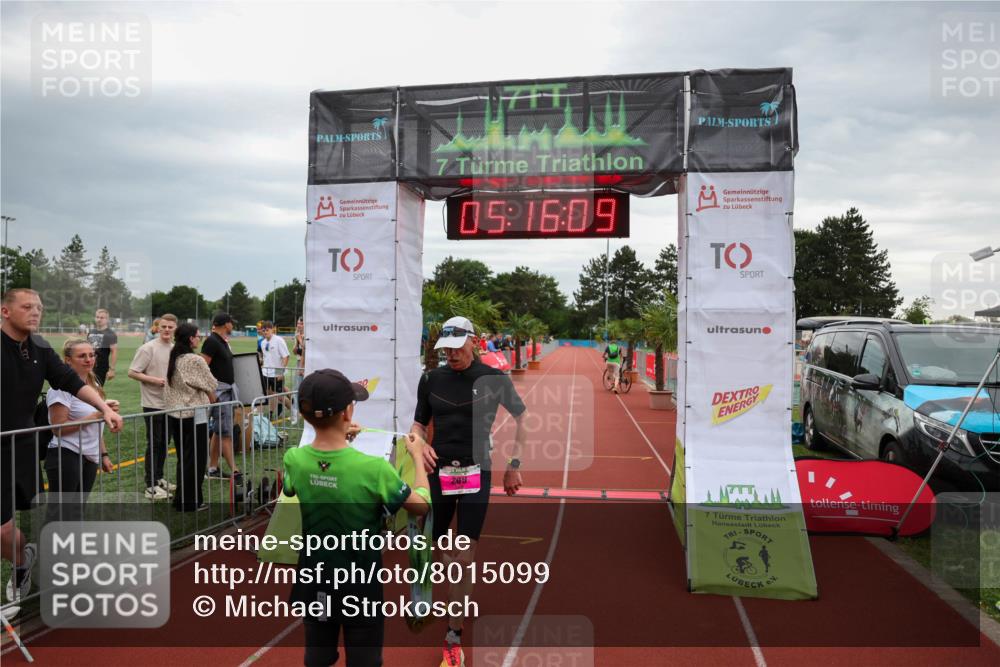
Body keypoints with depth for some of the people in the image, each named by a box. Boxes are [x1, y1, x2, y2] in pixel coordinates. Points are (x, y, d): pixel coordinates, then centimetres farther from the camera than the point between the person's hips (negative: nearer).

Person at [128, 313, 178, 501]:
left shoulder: (175, 349, 8)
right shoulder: (148, 348, -11)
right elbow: (132, 372, -13)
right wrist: (155, 380, -19)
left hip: (169, 403, 6)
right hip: (153, 403, -6)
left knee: (164, 443, 15)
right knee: (154, 444, -3)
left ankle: (159, 479, 27)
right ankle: (151, 486, 3)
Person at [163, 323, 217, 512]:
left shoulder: (172, 360, 6)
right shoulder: (195, 360, -14)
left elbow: (169, 388, 12)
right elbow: (209, 387, -7)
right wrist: (212, 402, 10)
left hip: (174, 414, 7)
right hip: (194, 414, -7)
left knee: (183, 458, 16)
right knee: (195, 459, 3)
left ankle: (182, 499, 24)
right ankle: (190, 501, 9)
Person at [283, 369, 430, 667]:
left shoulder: (294, 459, -14)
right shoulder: (373, 468, -26)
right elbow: (421, 505, -11)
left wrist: (337, 438, 10)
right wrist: (417, 456, 3)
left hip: (314, 584, 4)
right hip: (360, 588, -4)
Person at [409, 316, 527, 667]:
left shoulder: (494, 379, -5)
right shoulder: (431, 379, 2)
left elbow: (521, 417, 6)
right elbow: (418, 424, 11)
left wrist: (513, 464, 3)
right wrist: (420, 445, -12)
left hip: (476, 474, -2)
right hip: (439, 472, 3)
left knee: (465, 560, -3)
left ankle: (454, 636, 11)